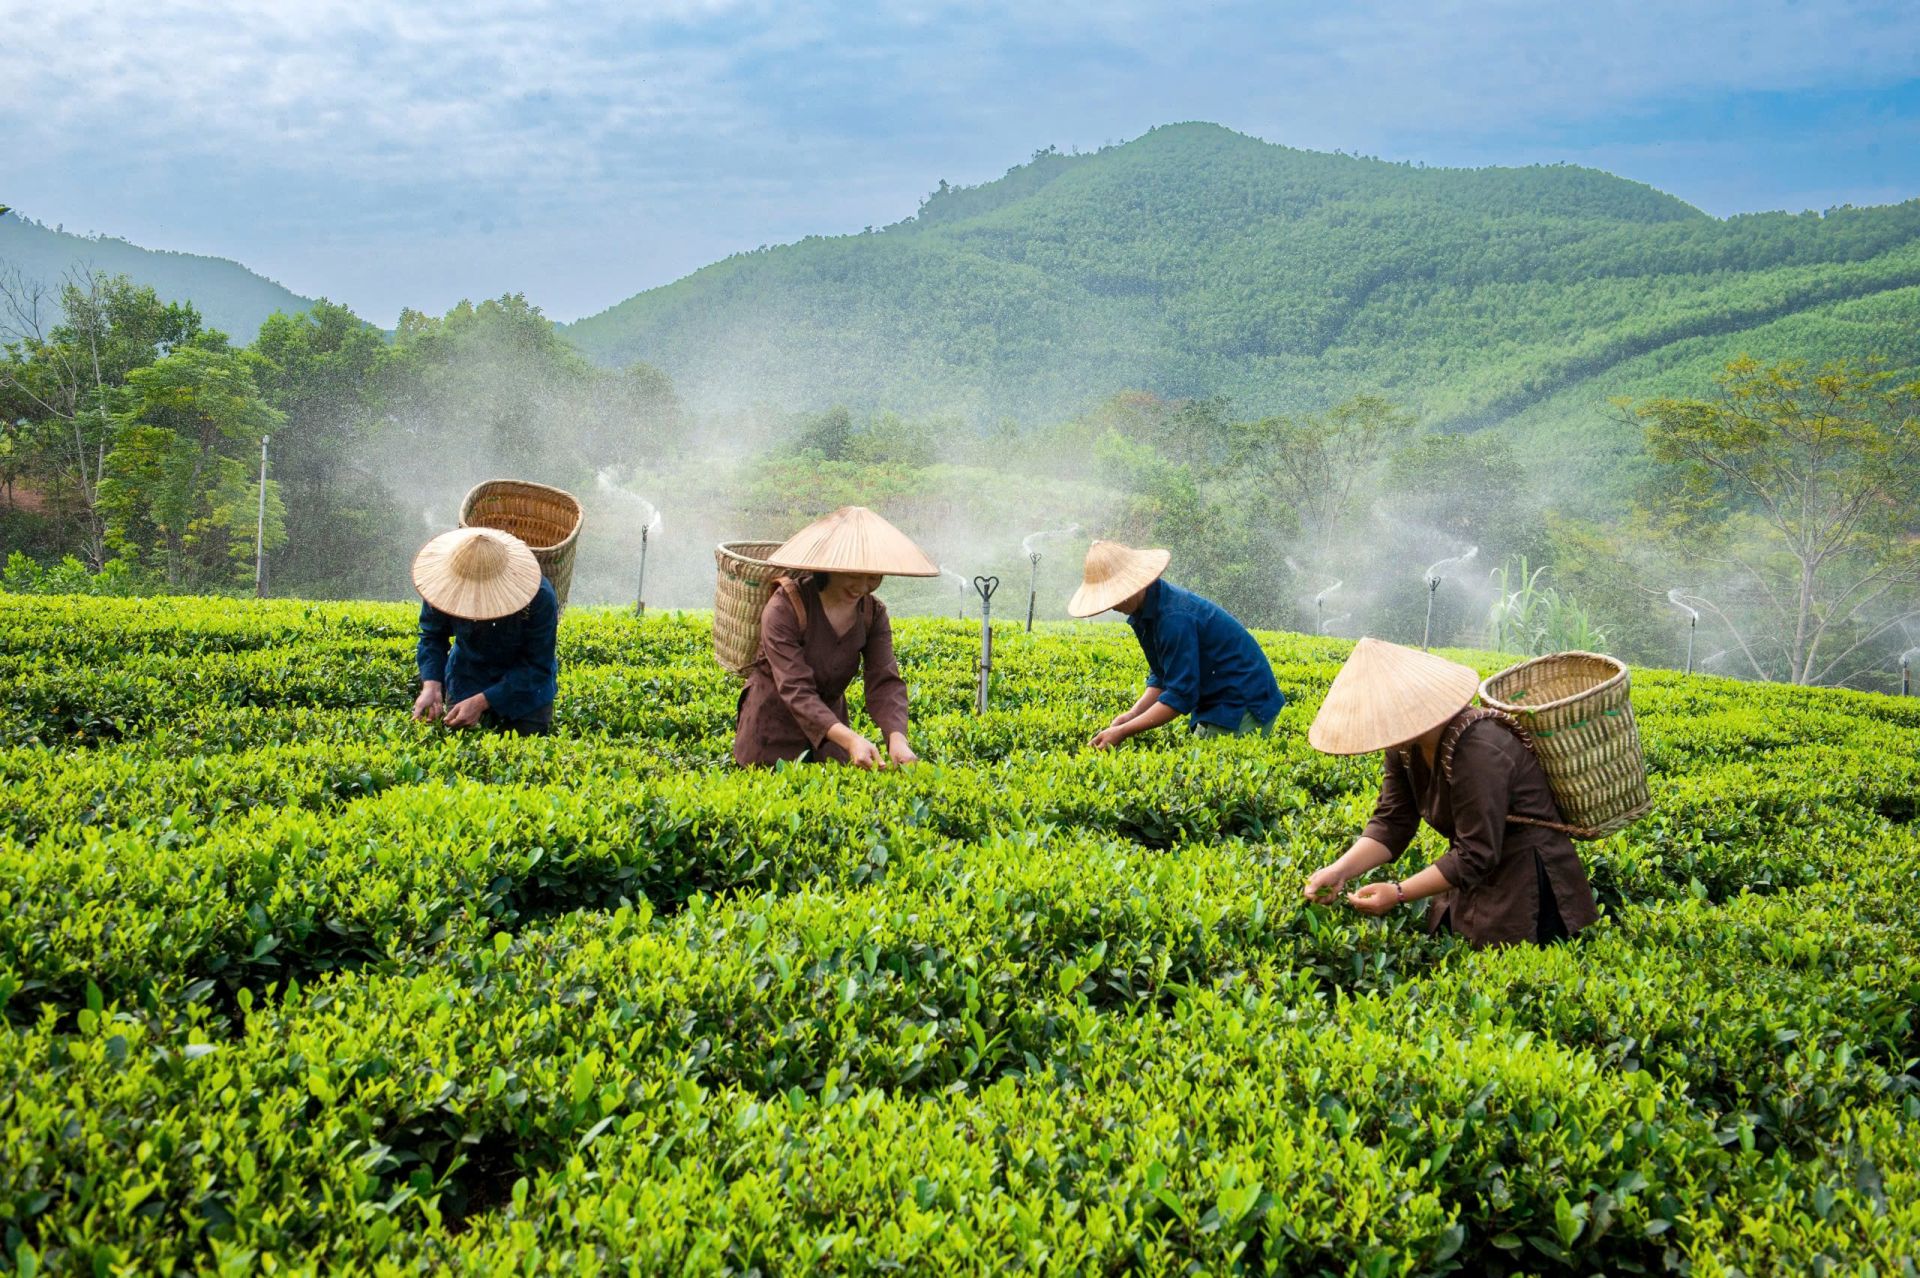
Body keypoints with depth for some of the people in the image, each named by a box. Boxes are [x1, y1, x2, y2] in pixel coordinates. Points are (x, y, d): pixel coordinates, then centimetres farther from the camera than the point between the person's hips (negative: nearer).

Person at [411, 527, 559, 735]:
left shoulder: (540, 597, -35)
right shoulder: (443, 585, -28)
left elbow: (537, 666, -26)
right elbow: (432, 636, -11)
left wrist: (481, 702, -33)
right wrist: (431, 685, -30)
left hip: (526, 683, -2)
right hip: (468, 675, 2)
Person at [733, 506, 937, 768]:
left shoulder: (873, 614, -6)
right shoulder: (784, 609, -22)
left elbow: (885, 682, -16)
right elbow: (796, 690, -31)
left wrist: (897, 738, -37)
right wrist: (849, 739, -45)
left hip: (831, 721, 5)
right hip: (773, 728, -5)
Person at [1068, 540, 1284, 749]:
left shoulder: (1174, 617, -27)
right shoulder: (1145, 611, 3)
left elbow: (1181, 695, -27)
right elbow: (1162, 675, 12)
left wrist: (1123, 732, -25)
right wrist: (1132, 715, -5)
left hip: (1244, 705, -9)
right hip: (1216, 702, 9)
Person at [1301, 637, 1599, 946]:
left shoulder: (1477, 752, -31)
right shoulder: (1405, 745, -5)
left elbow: (1475, 855, -27)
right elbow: (1391, 823, -5)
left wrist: (1399, 894, -27)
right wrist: (1340, 871, -20)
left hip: (1526, 892, -8)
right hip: (1477, 877, 8)